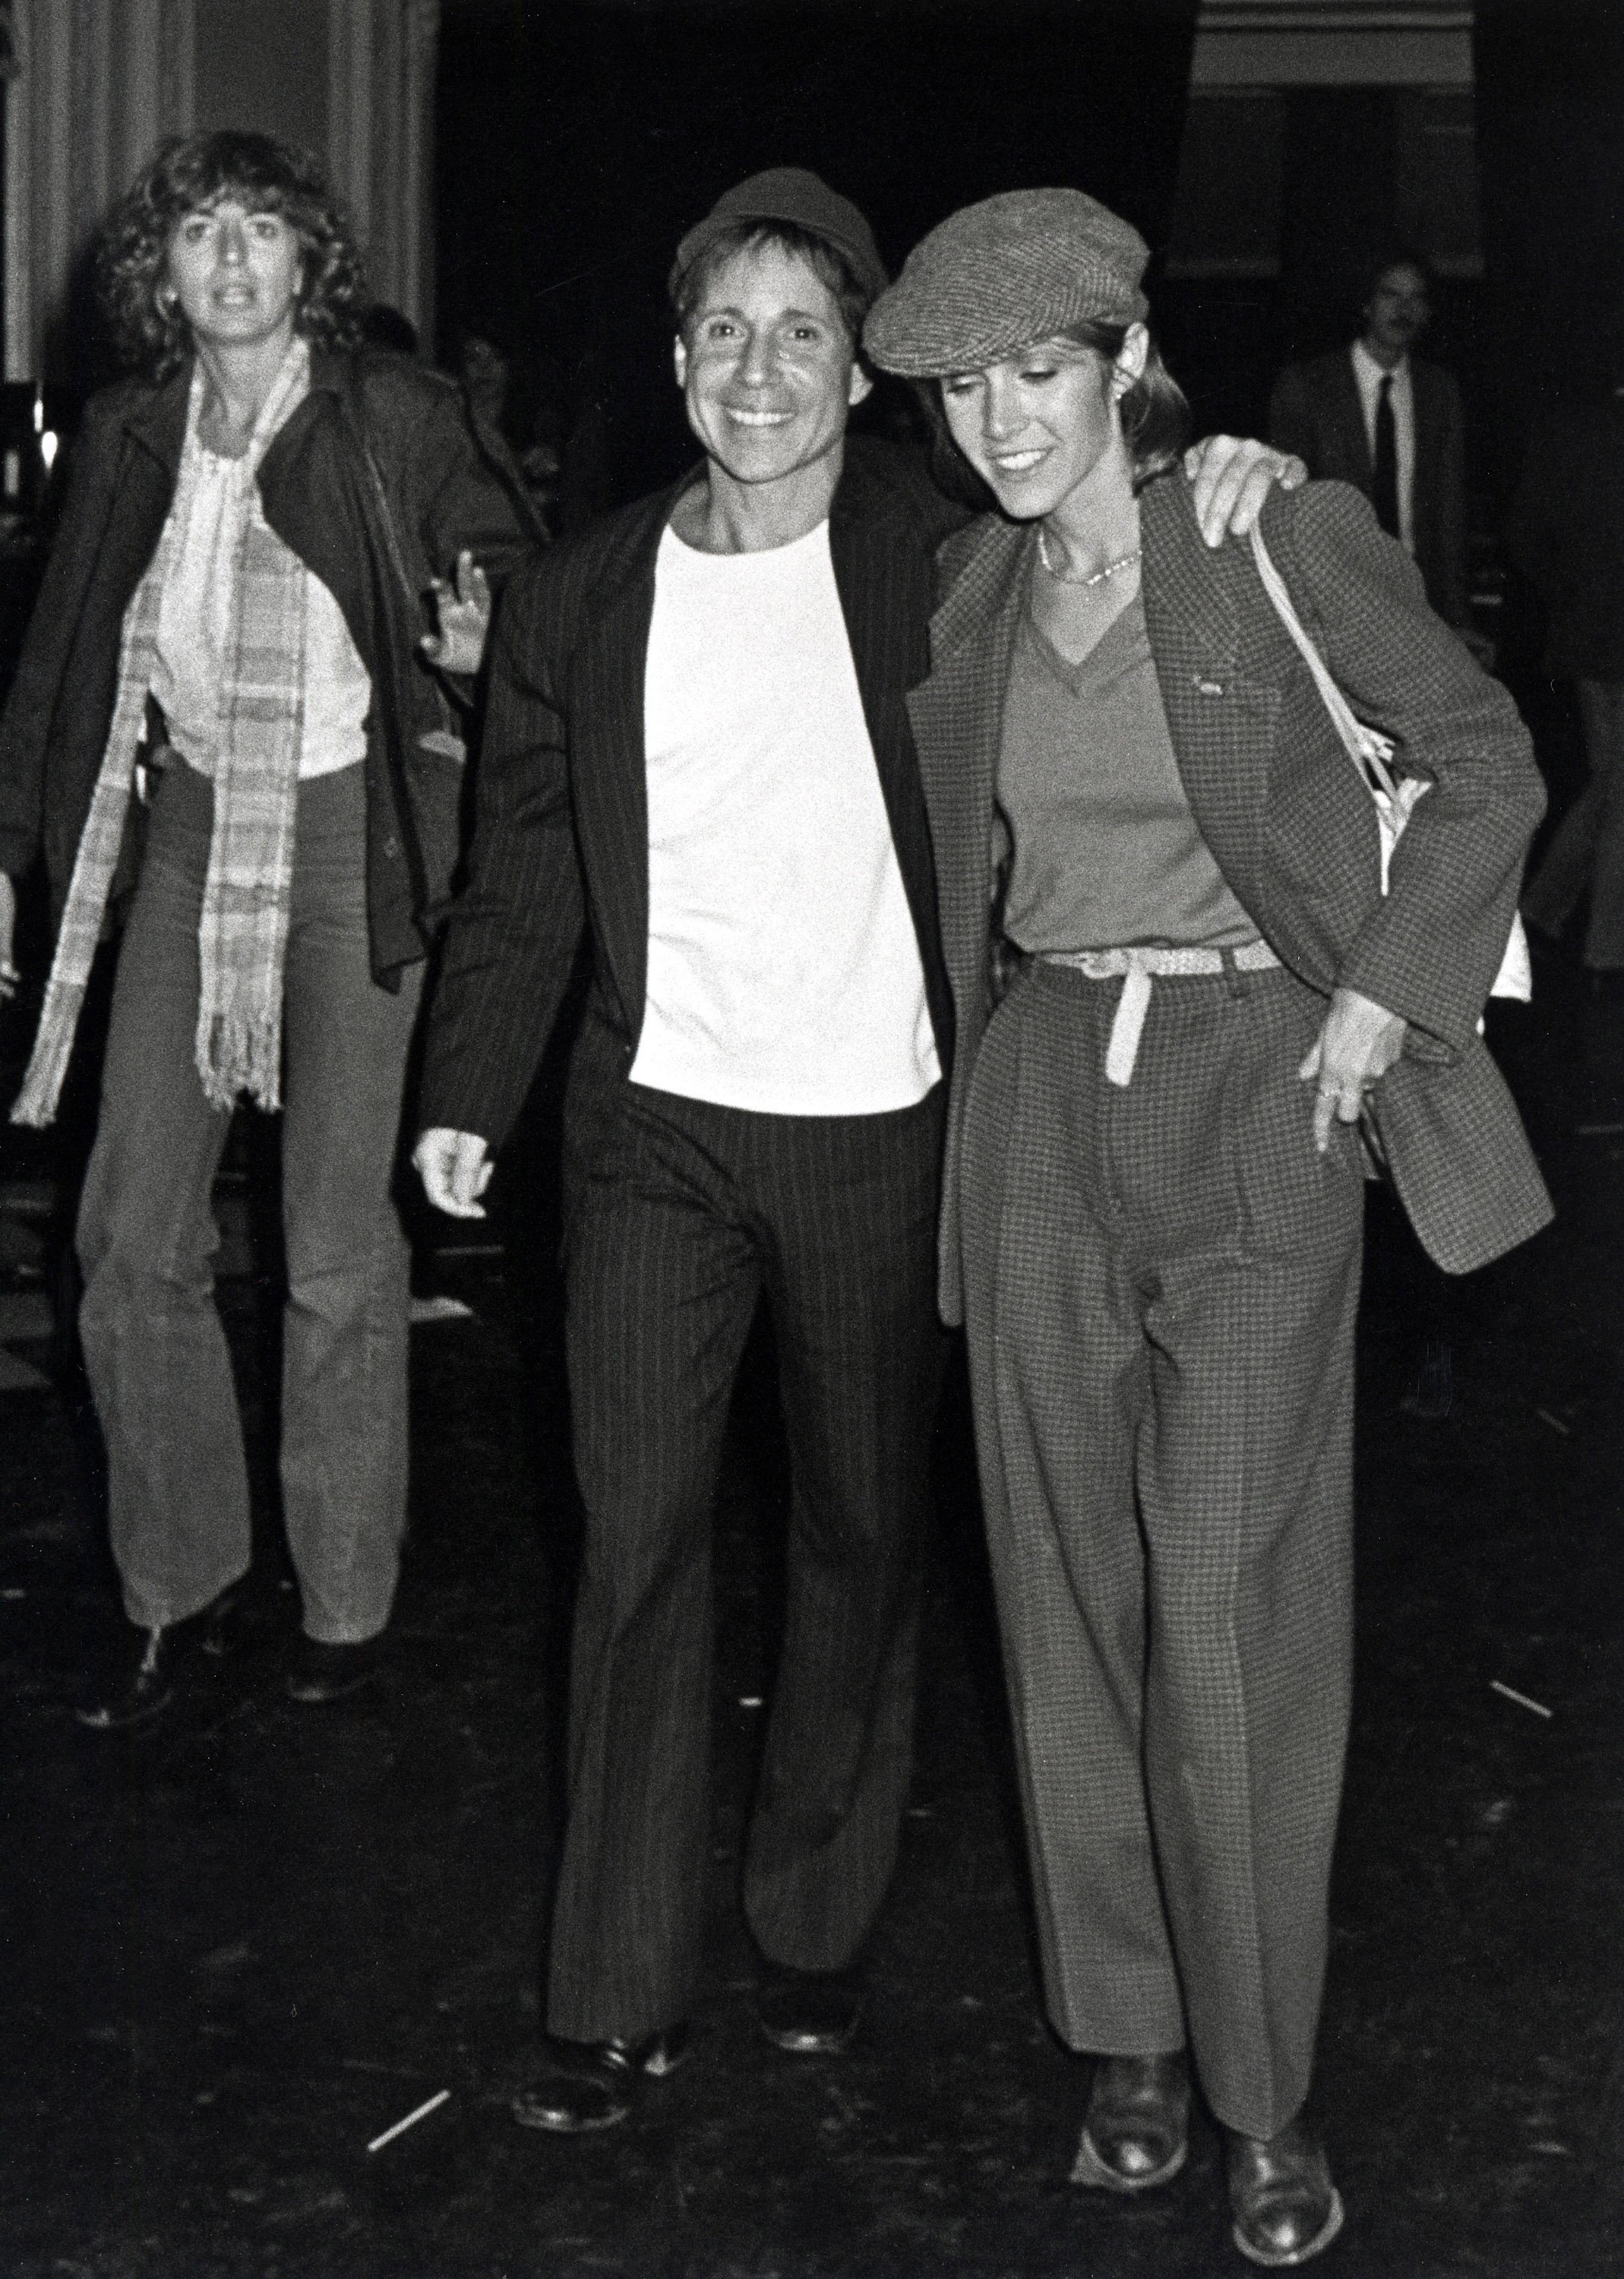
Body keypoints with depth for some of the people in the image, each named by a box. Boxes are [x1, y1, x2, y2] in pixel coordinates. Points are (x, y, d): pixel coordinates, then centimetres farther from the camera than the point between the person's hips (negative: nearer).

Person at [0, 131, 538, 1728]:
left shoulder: (395, 422, -7)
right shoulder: (129, 439, 5)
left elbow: (506, 562, 7)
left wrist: (480, 637, -13)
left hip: (352, 834, -4)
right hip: (189, 833, 4)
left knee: (339, 1257, 1)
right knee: (131, 1236, 2)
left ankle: (344, 1601, 17)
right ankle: (174, 1590, 18)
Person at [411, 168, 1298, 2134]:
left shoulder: (933, 554, -3)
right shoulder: (580, 601, 3)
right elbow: (523, 874, 9)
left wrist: (1223, 474, -13)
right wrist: (466, 1090, 1)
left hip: (881, 1135, -1)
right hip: (658, 1126, 1)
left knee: (861, 1539, 12)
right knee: (637, 1544, 0)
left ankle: (815, 1928, 30)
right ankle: (619, 1994, 11)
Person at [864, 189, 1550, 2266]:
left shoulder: (1283, 543, -6)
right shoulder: (968, 589, 8)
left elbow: (1486, 762, 1)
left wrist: (1383, 997, -7)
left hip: (1254, 1086, -5)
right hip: (1042, 1087, 5)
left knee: (1233, 1606, -7)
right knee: (1068, 1587, 7)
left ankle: (1264, 2093, 6)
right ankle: (1124, 2033, 21)